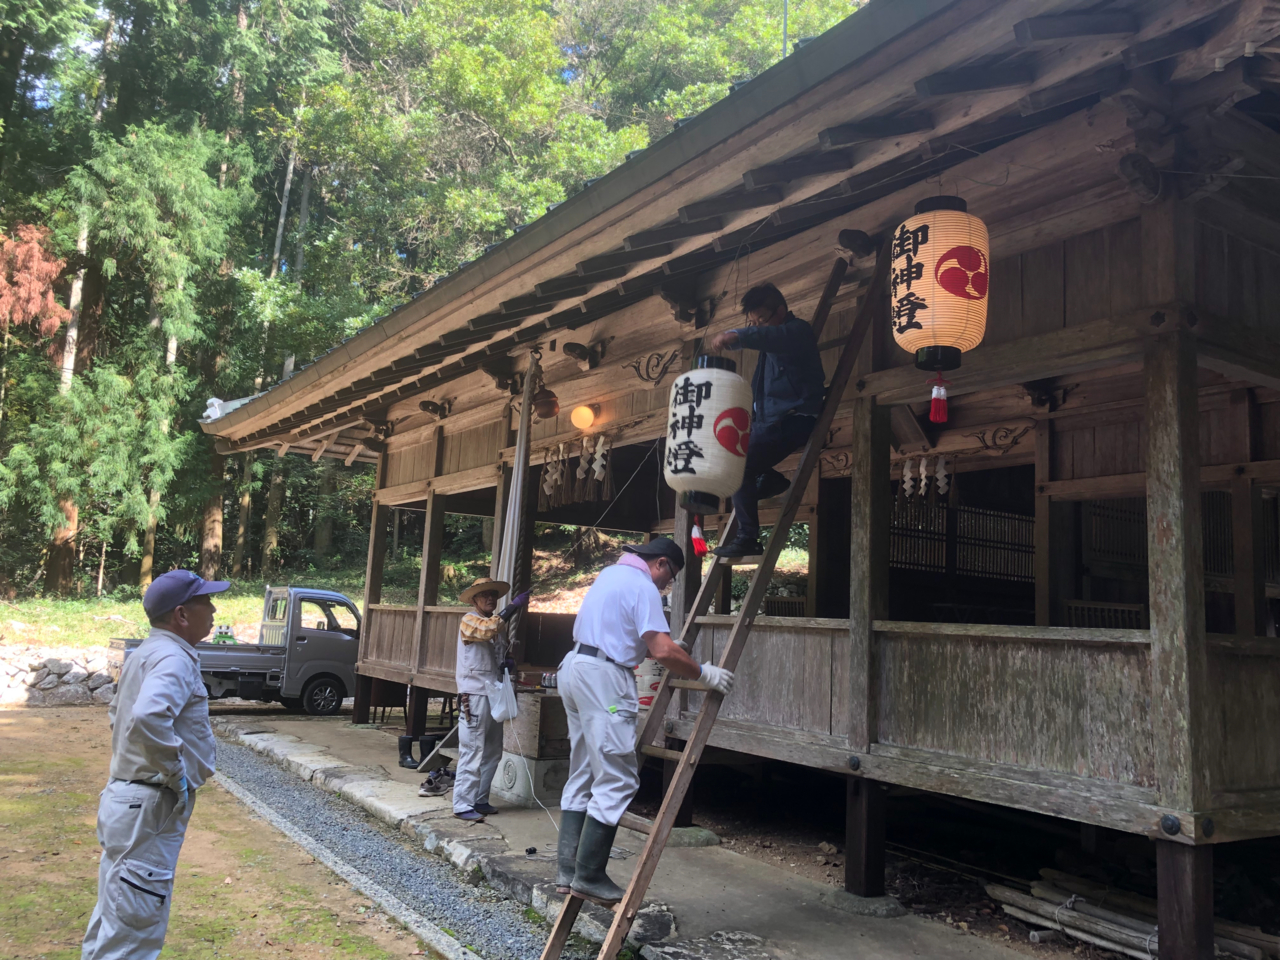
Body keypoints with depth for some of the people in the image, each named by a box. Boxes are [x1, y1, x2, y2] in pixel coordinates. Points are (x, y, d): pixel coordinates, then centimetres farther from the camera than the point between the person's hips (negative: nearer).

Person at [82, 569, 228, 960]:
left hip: (126, 797, 10)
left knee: (112, 920, 21)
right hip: (150, 809, -10)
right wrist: (177, 773, -24)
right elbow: (149, 718, -38)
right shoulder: (174, 657, -20)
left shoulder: (145, 654, 13)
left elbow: (118, 712, 29)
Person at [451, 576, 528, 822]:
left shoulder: (498, 625, 17)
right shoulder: (469, 621, -5)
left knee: (492, 753, 10)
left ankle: (479, 800, 19)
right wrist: (514, 606, -29)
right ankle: (462, 805, -4)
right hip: (474, 696, -8)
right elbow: (489, 629, -28)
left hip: (493, 695, 8)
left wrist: (506, 664, 8)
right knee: (472, 752, -8)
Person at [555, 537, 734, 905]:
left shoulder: (610, 573, 19)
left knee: (581, 776, 14)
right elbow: (663, 650, -19)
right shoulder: (643, 587, -10)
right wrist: (704, 674, -6)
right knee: (617, 781, -6)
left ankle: (567, 869, 15)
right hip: (603, 677, -10)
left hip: (575, 667, 10)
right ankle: (589, 876, -4)